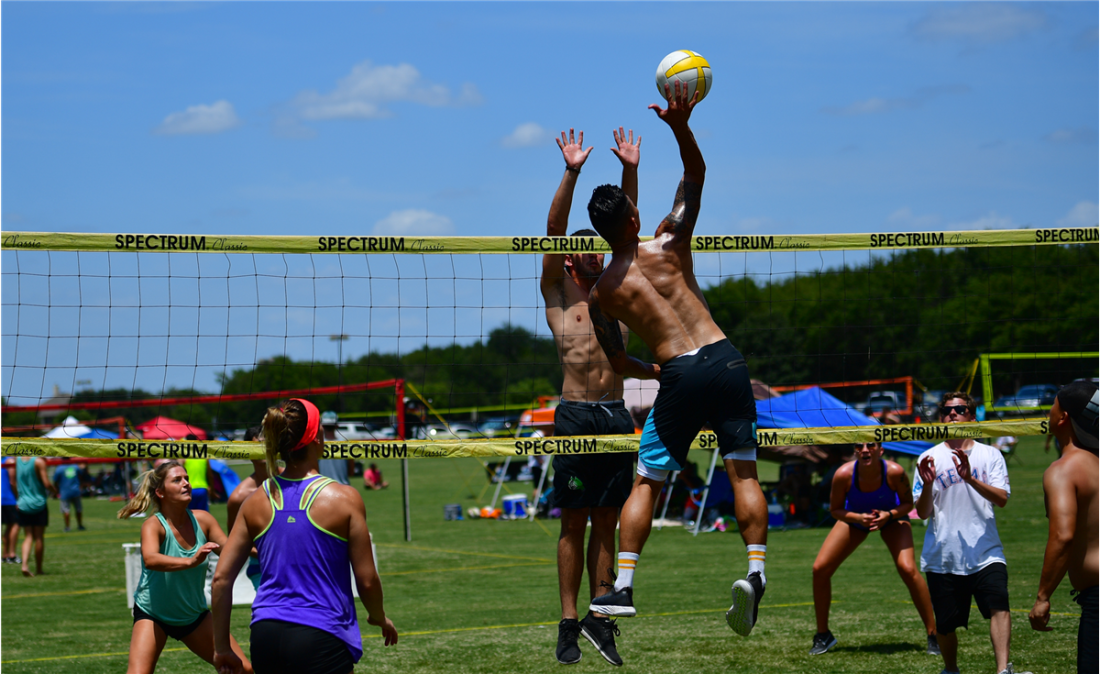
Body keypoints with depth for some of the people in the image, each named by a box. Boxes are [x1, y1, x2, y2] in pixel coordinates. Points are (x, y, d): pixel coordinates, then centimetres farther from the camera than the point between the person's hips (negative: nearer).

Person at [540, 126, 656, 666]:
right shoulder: (558, 294, 7)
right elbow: (553, 230, -4)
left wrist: (630, 171, 5)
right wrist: (571, 173, -12)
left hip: (616, 416, 4)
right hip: (575, 414, -4)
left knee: (607, 522, 5)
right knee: (574, 522, -1)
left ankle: (600, 618, 9)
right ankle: (569, 625, 1)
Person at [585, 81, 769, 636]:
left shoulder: (600, 293, 7)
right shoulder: (668, 244, 5)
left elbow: (619, 364, 11)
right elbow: (696, 175, 12)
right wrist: (681, 126, 0)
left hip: (677, 375, 0)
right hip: (722, 358, 0)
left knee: (646, 482, 8)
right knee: (743, 471, 3)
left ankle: (623, 585, 0)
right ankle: (756, 570, -10)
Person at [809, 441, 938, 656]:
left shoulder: (894, 472, -33)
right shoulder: (844, 475, -32)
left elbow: (908, 503, -15)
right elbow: (835, 509, -16)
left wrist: (889, 515, -34)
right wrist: (858, 518, -34)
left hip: (891, 518, -2)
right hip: (855, 518, 2)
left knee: (908, 569, -24)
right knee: (820, 569, -9)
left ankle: (933, 635, -9)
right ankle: (823, 636, 11)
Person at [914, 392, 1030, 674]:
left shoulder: (990, 455, 8)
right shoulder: (930, 459, 8)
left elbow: (1002, 499, -7)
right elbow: (923, 513, 3)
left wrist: (970, 479, -21)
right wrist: (928, 484, -17)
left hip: (985, 552, -1)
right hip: (942, 556, 1)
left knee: (999, 605, -23)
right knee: (944, 624, 5)